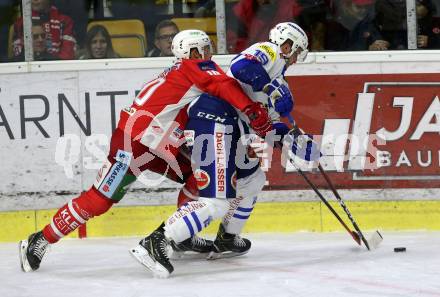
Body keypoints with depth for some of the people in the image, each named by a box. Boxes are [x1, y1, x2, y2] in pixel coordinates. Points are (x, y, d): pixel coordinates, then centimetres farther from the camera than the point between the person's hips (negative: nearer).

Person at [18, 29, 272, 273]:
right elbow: (225, 86, -25)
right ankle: (40, 242, -3)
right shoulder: (195, 67, -6)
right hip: (132, 143, -10)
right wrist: (254, 112, -25)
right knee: (99, 200, -11)